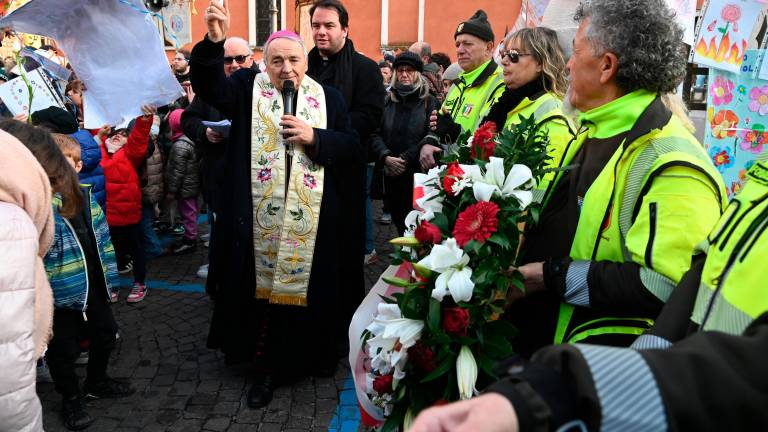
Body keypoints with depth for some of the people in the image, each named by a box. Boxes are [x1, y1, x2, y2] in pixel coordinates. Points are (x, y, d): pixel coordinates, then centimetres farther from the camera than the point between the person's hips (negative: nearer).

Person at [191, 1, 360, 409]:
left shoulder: (328, 98, 7)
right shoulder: (247, 87, 5)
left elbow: (353, 148, 3)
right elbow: (209, 86, -15)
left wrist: (314, 137, -12)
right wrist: (214, 41, -30)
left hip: (312, 223, 1)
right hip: (257, 220, 0)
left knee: (303, 287, 9)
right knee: (262, 288, 7)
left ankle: (311, 355, 29)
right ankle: (266, 364, 24)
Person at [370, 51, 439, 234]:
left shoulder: (429, 102, 2)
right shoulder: (387, 101, 11)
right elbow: (375, 134, 2)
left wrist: (405, 159, -15)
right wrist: (386, 157, -16)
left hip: (419, 175, -3)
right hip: (390, 176, 3)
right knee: (398, 221, 10)